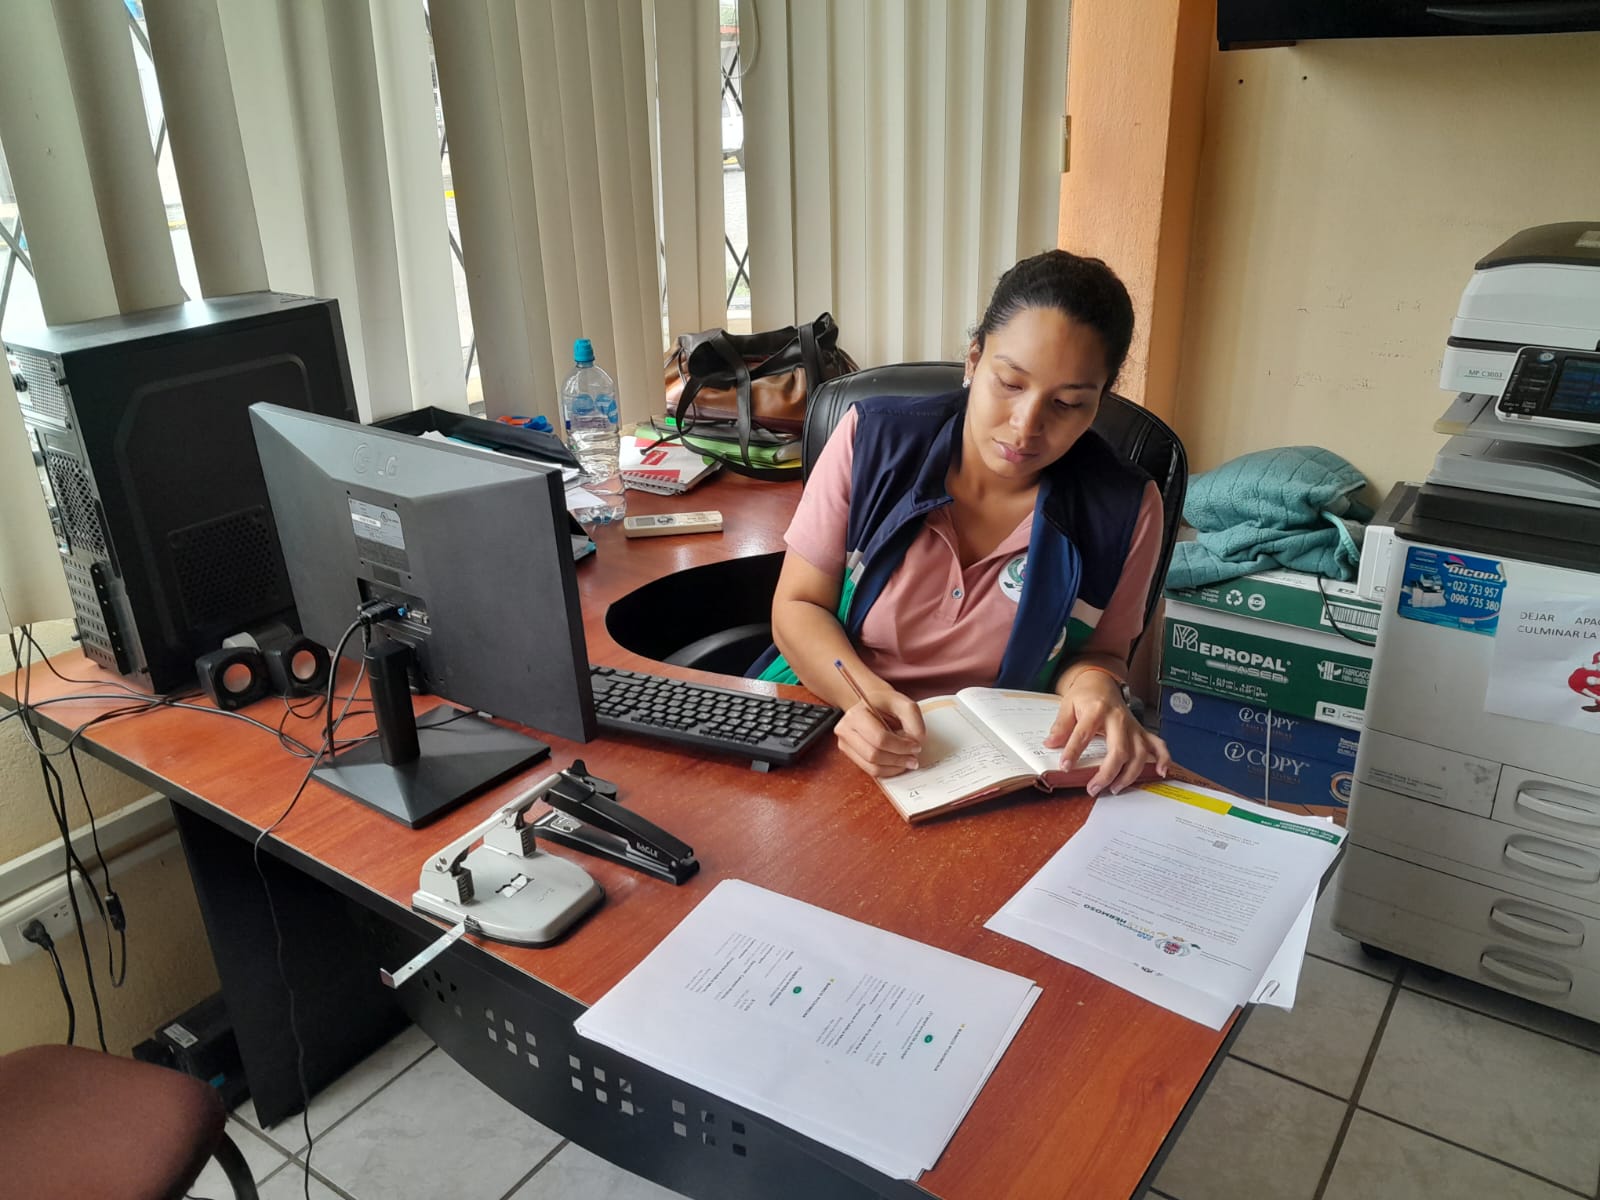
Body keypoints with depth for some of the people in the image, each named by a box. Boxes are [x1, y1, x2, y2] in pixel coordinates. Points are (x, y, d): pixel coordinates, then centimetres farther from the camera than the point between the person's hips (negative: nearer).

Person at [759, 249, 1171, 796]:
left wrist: (1093, 683, -16)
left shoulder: (1124, 510, -8)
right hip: (826, 721, -1)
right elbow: (798, 606, -3)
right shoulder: (873, 437, -8)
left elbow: (1099, 650, 8)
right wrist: (862, 693, -23)